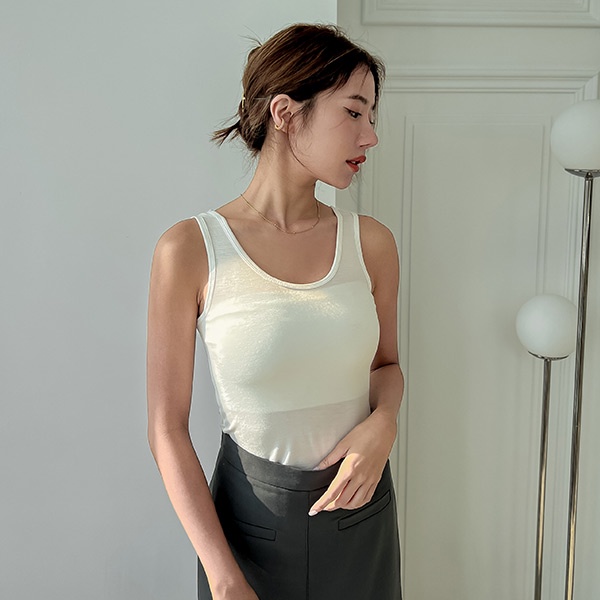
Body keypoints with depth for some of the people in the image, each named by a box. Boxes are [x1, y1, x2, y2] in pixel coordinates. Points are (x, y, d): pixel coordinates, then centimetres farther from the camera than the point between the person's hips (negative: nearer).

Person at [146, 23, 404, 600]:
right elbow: (167, 428, -11)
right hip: (250, 519, -3)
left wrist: (382, 424, -12)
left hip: (361, 509, 4)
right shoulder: (189, 250, -15)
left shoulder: (370, 242, -5)